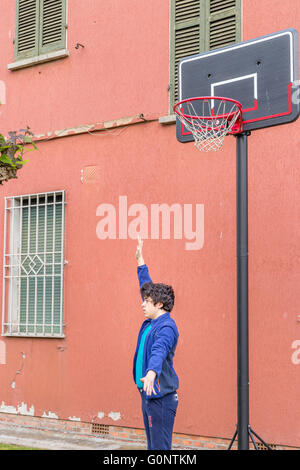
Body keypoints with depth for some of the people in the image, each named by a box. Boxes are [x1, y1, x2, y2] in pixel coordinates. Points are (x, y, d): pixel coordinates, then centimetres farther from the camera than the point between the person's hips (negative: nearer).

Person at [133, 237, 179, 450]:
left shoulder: (167, 327, -16)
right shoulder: (151, 323, 11)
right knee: (153, 446, 13)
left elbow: (159, 352, -36)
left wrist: (151, 373, -54)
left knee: (161, 447, -8)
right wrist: (140, 261, 30)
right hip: (148, 392, 10)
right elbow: (147, 286, 24)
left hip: (162, 395, -10)